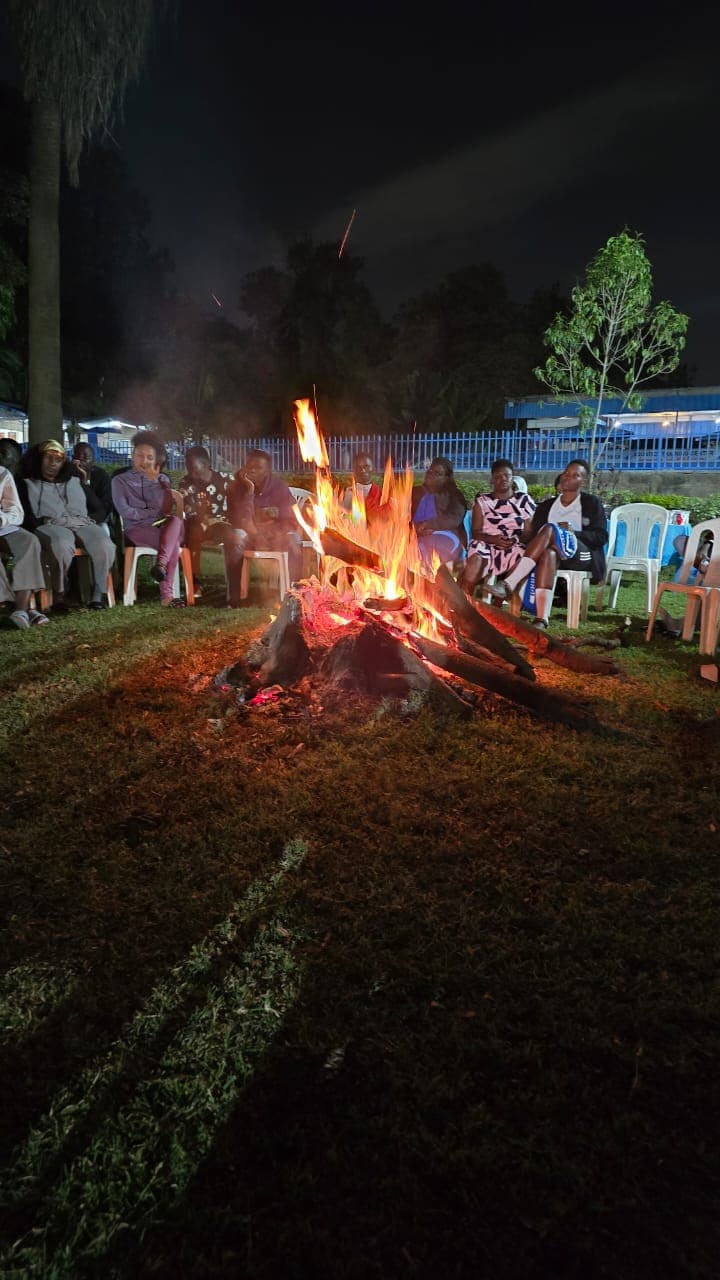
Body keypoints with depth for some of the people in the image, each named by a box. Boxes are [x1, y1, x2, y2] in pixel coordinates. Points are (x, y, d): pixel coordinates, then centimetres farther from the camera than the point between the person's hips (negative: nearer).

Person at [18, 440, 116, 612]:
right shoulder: (29, 484, 23)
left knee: (104, 544, -32)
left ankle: (99, 593, -25)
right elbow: (26, 515, 6)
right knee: (63, 543, -41)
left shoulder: (73, 481, 32)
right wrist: (42, 523, -11)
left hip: (81, 525, 3)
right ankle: (58, 596, -30)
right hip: (50, 527, -3)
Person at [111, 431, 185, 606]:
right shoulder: (120, 480, 11)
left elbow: (166, 508, -1)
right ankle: (166, 594, -33)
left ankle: (160, 564, -44)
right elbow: (124, 511, -4)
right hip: (136, 529, -3)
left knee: (176, 520, -35)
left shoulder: (162, 479, 17)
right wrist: (154, 513, -2)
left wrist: (154, 481, -6)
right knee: (174, 544, -33)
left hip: (162, 528, 3)